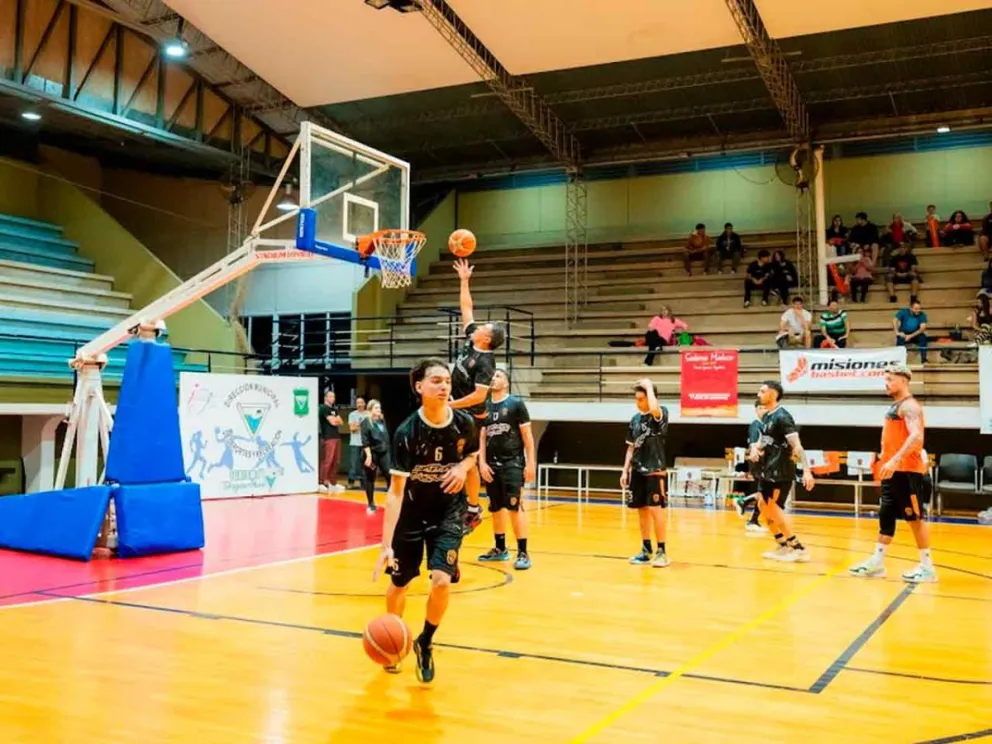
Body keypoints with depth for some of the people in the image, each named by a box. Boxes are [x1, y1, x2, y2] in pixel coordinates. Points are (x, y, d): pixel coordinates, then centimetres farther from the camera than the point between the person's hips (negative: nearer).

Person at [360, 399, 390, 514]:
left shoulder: (382, 421, 10)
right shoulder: (366, 422, -7)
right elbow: (365, 441, -13)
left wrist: (387, 451, 13)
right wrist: (369, 455, -19)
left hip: (384, 453, 5)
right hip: (372, 453, -5)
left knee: (390, 476, -3)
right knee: (370, 479, 4)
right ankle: (371, 505, 14)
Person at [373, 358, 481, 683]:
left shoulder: (464, 423, -16)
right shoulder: (406, 432, -25)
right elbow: (396, 492, -26)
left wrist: (464, 467, -16)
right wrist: (386, 545, -33)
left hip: (449, 511, 1)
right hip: (411, 512, -1)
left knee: (442, 580, -16)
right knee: (399, 583, 12)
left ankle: (425, 643, 12)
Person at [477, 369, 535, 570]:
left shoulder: (516, 403, -3)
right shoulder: (485, 407, 10)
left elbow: (527, 435, -3)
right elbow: (482, 437, 11)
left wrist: (531, 463, -8)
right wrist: (482, 463, 1)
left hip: (513, 463, -5)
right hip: (492, 464, 5)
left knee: (515, 507, -11)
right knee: (495, 508, 11)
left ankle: (523, 553, -7)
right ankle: (500, 549, 24)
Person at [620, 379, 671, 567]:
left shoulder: (661, 414, -7)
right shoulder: (635, 419, 11)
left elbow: (654, 408, -34)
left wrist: (649, 386, -19)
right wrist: (625, 471, 11)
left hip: (654, 470, -6)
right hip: (637, 470, 7)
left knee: (655, 509, -7)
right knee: (642, 510, 10)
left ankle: (662, 552, 1)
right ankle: (646, 551, 19)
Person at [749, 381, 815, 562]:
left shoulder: (782, 417, -17)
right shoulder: (766, 417, 12)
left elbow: (796, 445, -24)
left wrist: (806, 470, -33)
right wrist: (754, 448, -2)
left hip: (781, 471, -10)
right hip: (768, 470, 10)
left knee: (773, 508, -11)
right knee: (763, 506, 10)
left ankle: (799, 549, -4)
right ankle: (784, 546, 20)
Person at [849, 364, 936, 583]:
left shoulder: (909, 406, -13)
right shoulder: (896, 406, 17)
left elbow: (916, 436, -28)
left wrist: (895, 460, -36)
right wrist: (886, 460, 23)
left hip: (907, 471, -10)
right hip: (894, 471, 10)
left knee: (915, 518, -4)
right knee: (886, 516, 12)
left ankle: (927, 567, 3)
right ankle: (877, 562, 17)